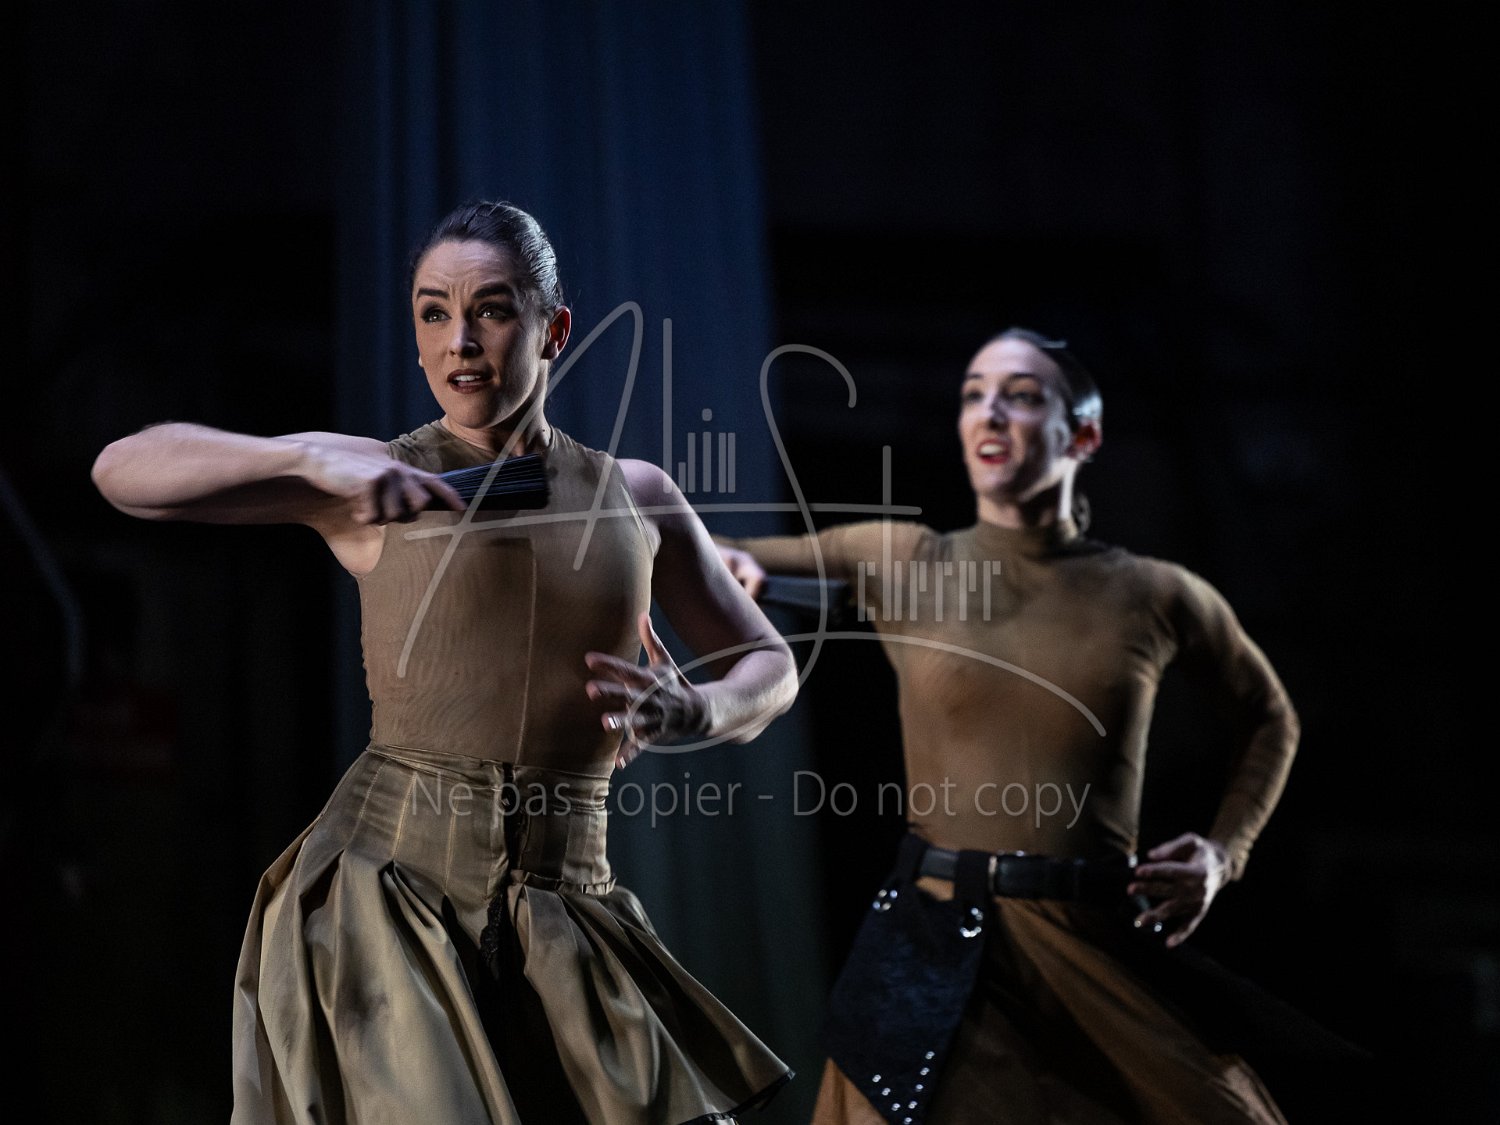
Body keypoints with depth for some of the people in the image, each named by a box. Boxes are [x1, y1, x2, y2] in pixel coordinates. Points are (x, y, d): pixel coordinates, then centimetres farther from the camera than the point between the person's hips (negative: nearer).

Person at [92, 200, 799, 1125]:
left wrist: (696, 712, -2)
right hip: (384, 886, -3)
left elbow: (770, 665, 20)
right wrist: (311, 456, -20)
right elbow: (124, 471, -7)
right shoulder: (380, 480, 1)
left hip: (564, 908, 3)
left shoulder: (633, 494, 10)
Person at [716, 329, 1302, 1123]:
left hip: (1104, 956, 1)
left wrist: (1223, 852, 7)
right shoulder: (907, 562, 3)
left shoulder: (1155, 597, 3)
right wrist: (734, 563, -11)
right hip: (936, 948, -1)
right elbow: (714, 555, 12)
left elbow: (1270, 717, 21)